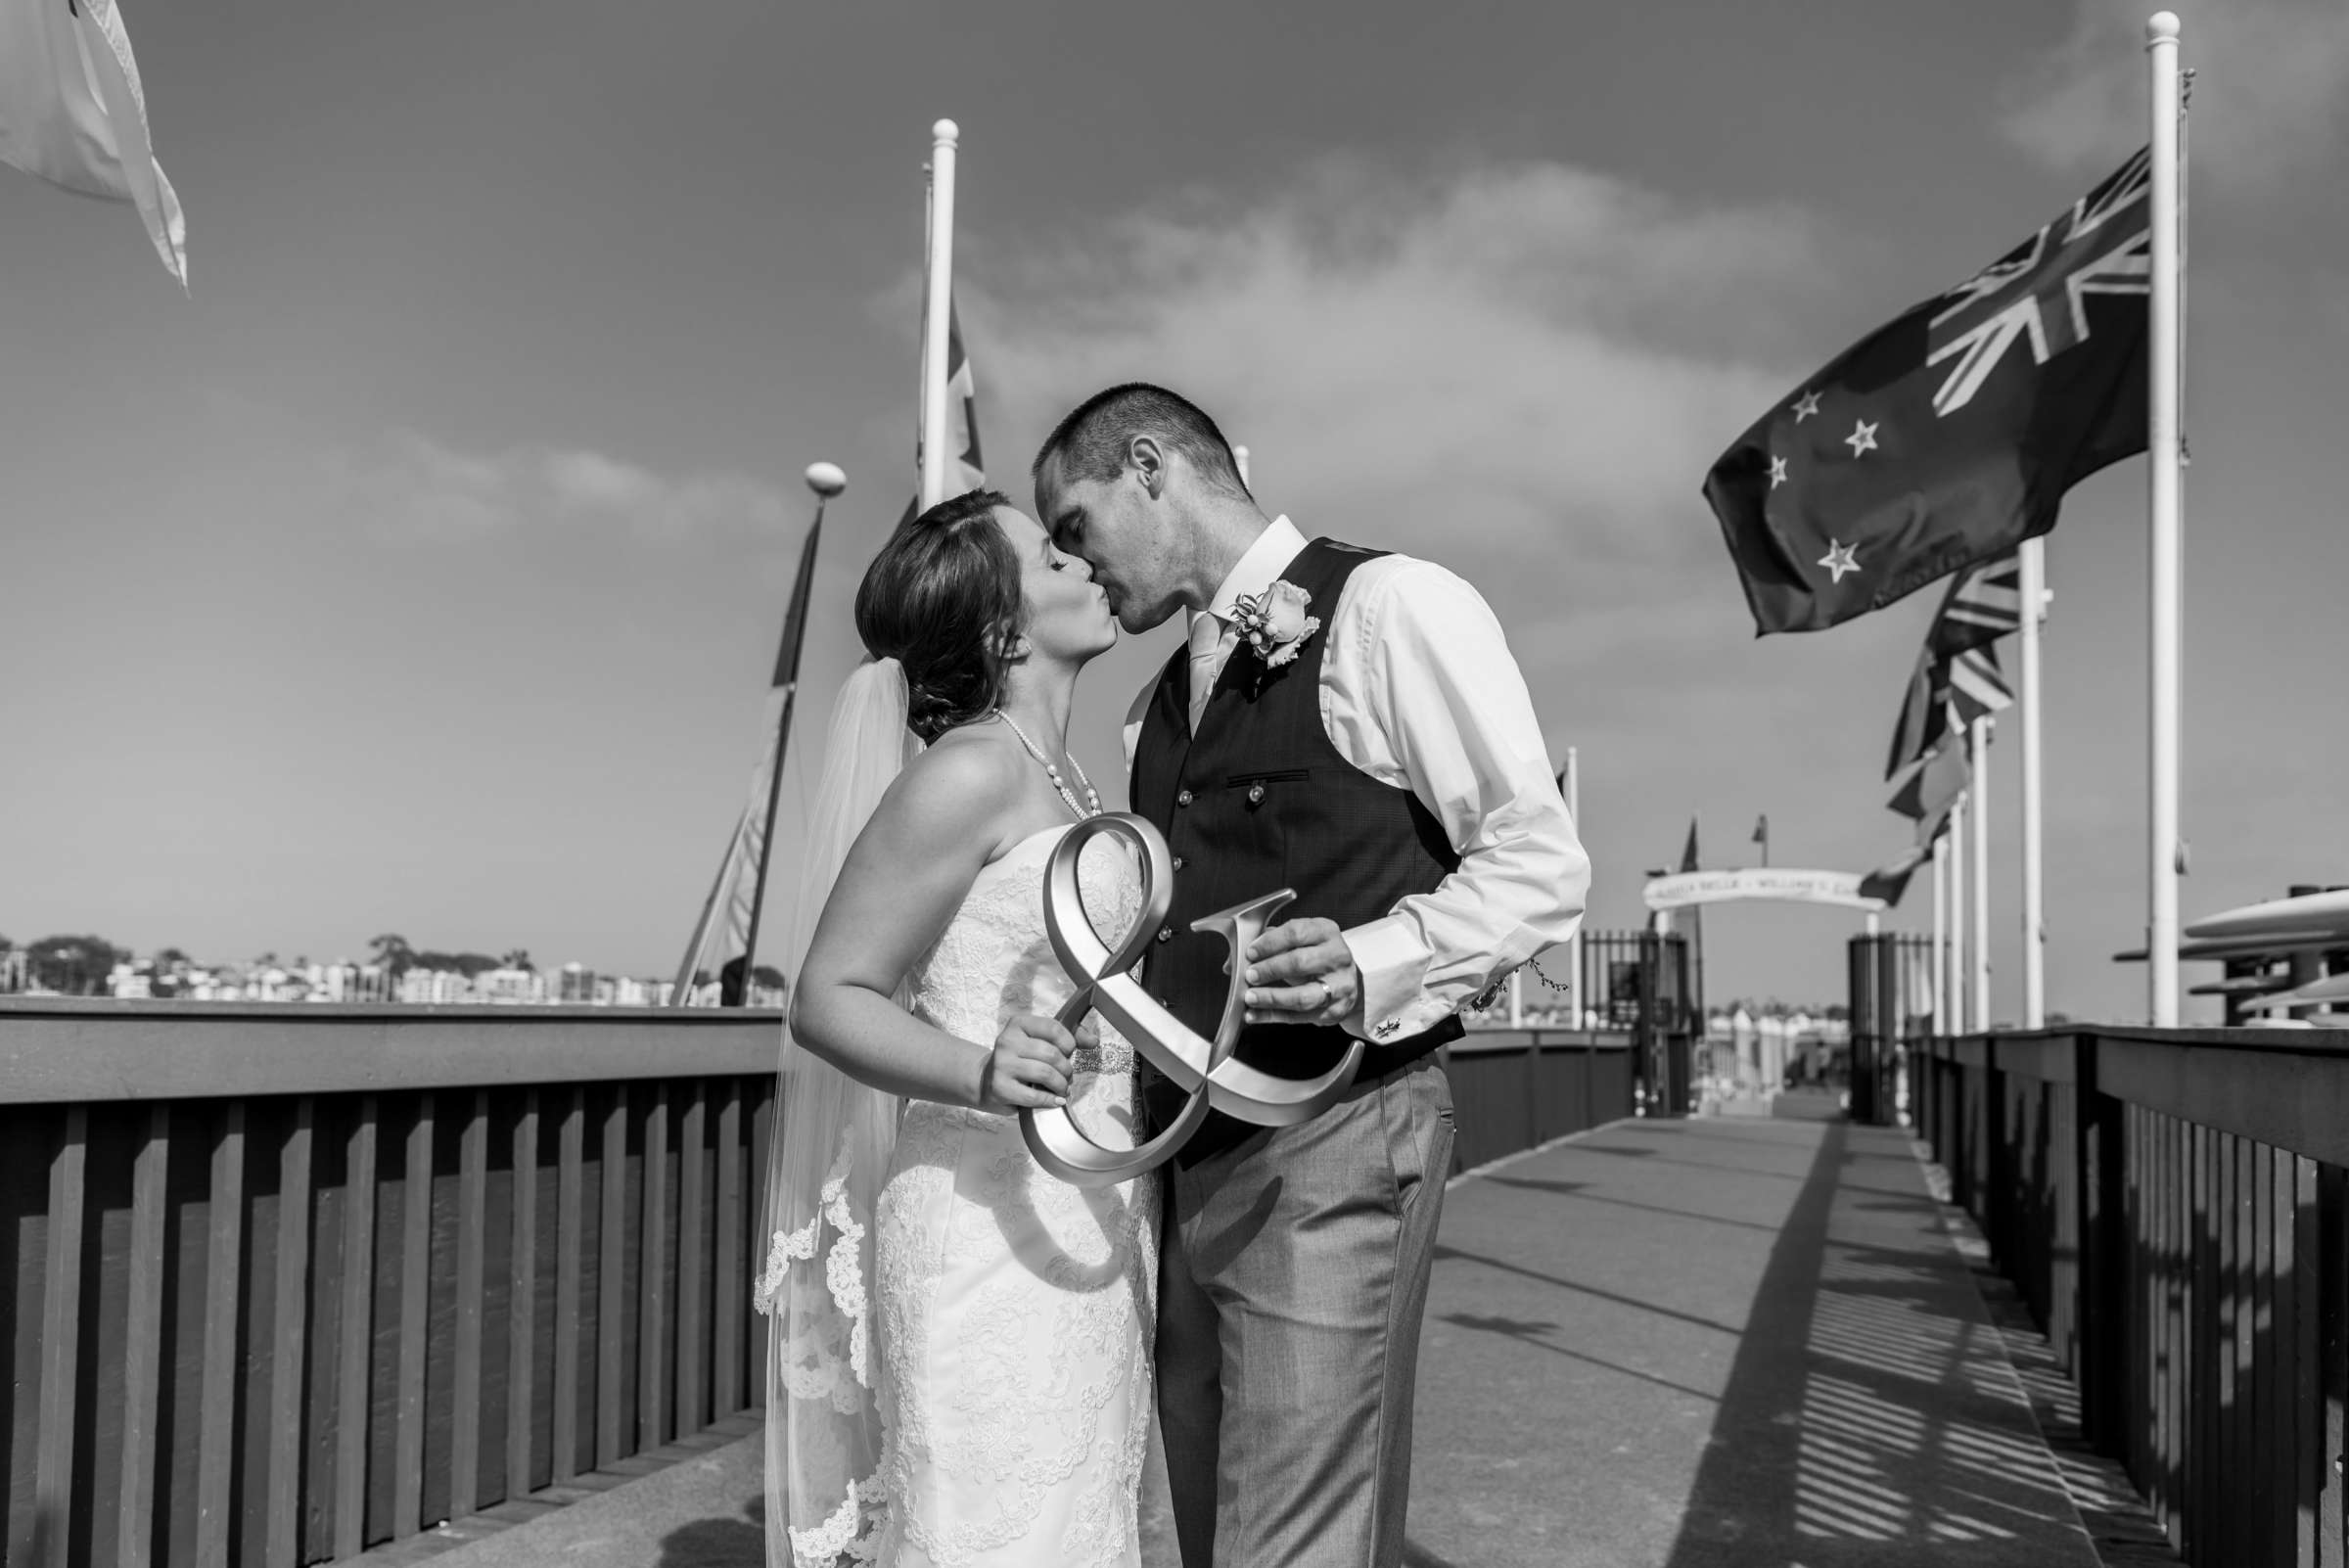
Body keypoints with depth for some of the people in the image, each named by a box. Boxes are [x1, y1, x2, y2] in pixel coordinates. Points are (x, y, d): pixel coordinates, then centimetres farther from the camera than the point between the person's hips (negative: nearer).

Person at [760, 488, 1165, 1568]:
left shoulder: (1064, 780, 14)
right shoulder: (966, 772, -12)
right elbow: (827, 999, -14)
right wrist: (979, 1075, -30)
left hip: (1089, 1227, 9)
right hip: (995, 1226, -9)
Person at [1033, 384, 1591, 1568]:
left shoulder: (1388, 606, -6)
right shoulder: (1158, 703, 18)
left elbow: (1540, 864, -9)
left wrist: (1374, 963, -25)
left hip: (1331, 1153, -7)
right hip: (1184, 1161, 8)